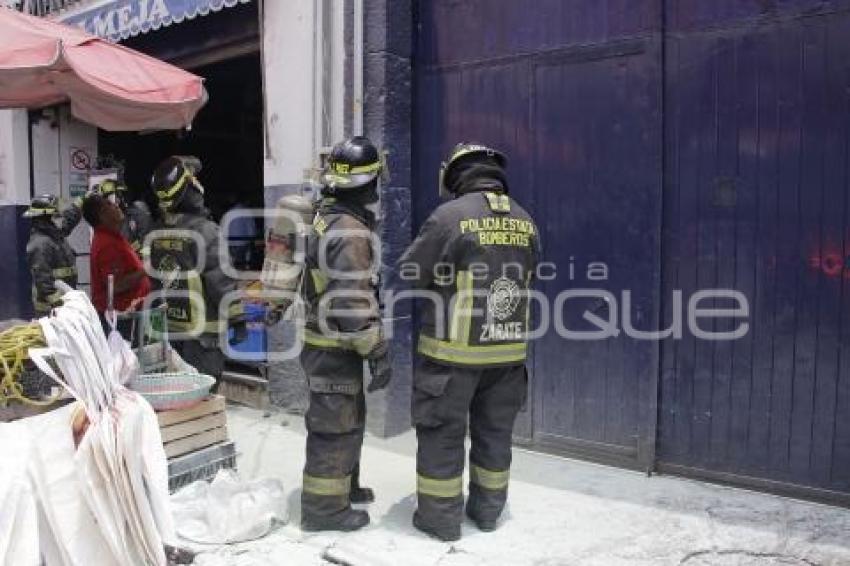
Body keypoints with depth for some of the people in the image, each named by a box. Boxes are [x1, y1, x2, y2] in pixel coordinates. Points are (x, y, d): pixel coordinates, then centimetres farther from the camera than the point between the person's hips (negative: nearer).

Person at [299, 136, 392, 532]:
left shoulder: (326, 218, 10)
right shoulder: (350, 231, -22)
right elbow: (353, 301, -26)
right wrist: (377, 352, -22)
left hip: (325, 342, 10)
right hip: (335, 348, -10)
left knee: (347, 419, 22)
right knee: (335, 426, 2)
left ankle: (344, 486, 38)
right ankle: (323, 507, 15)